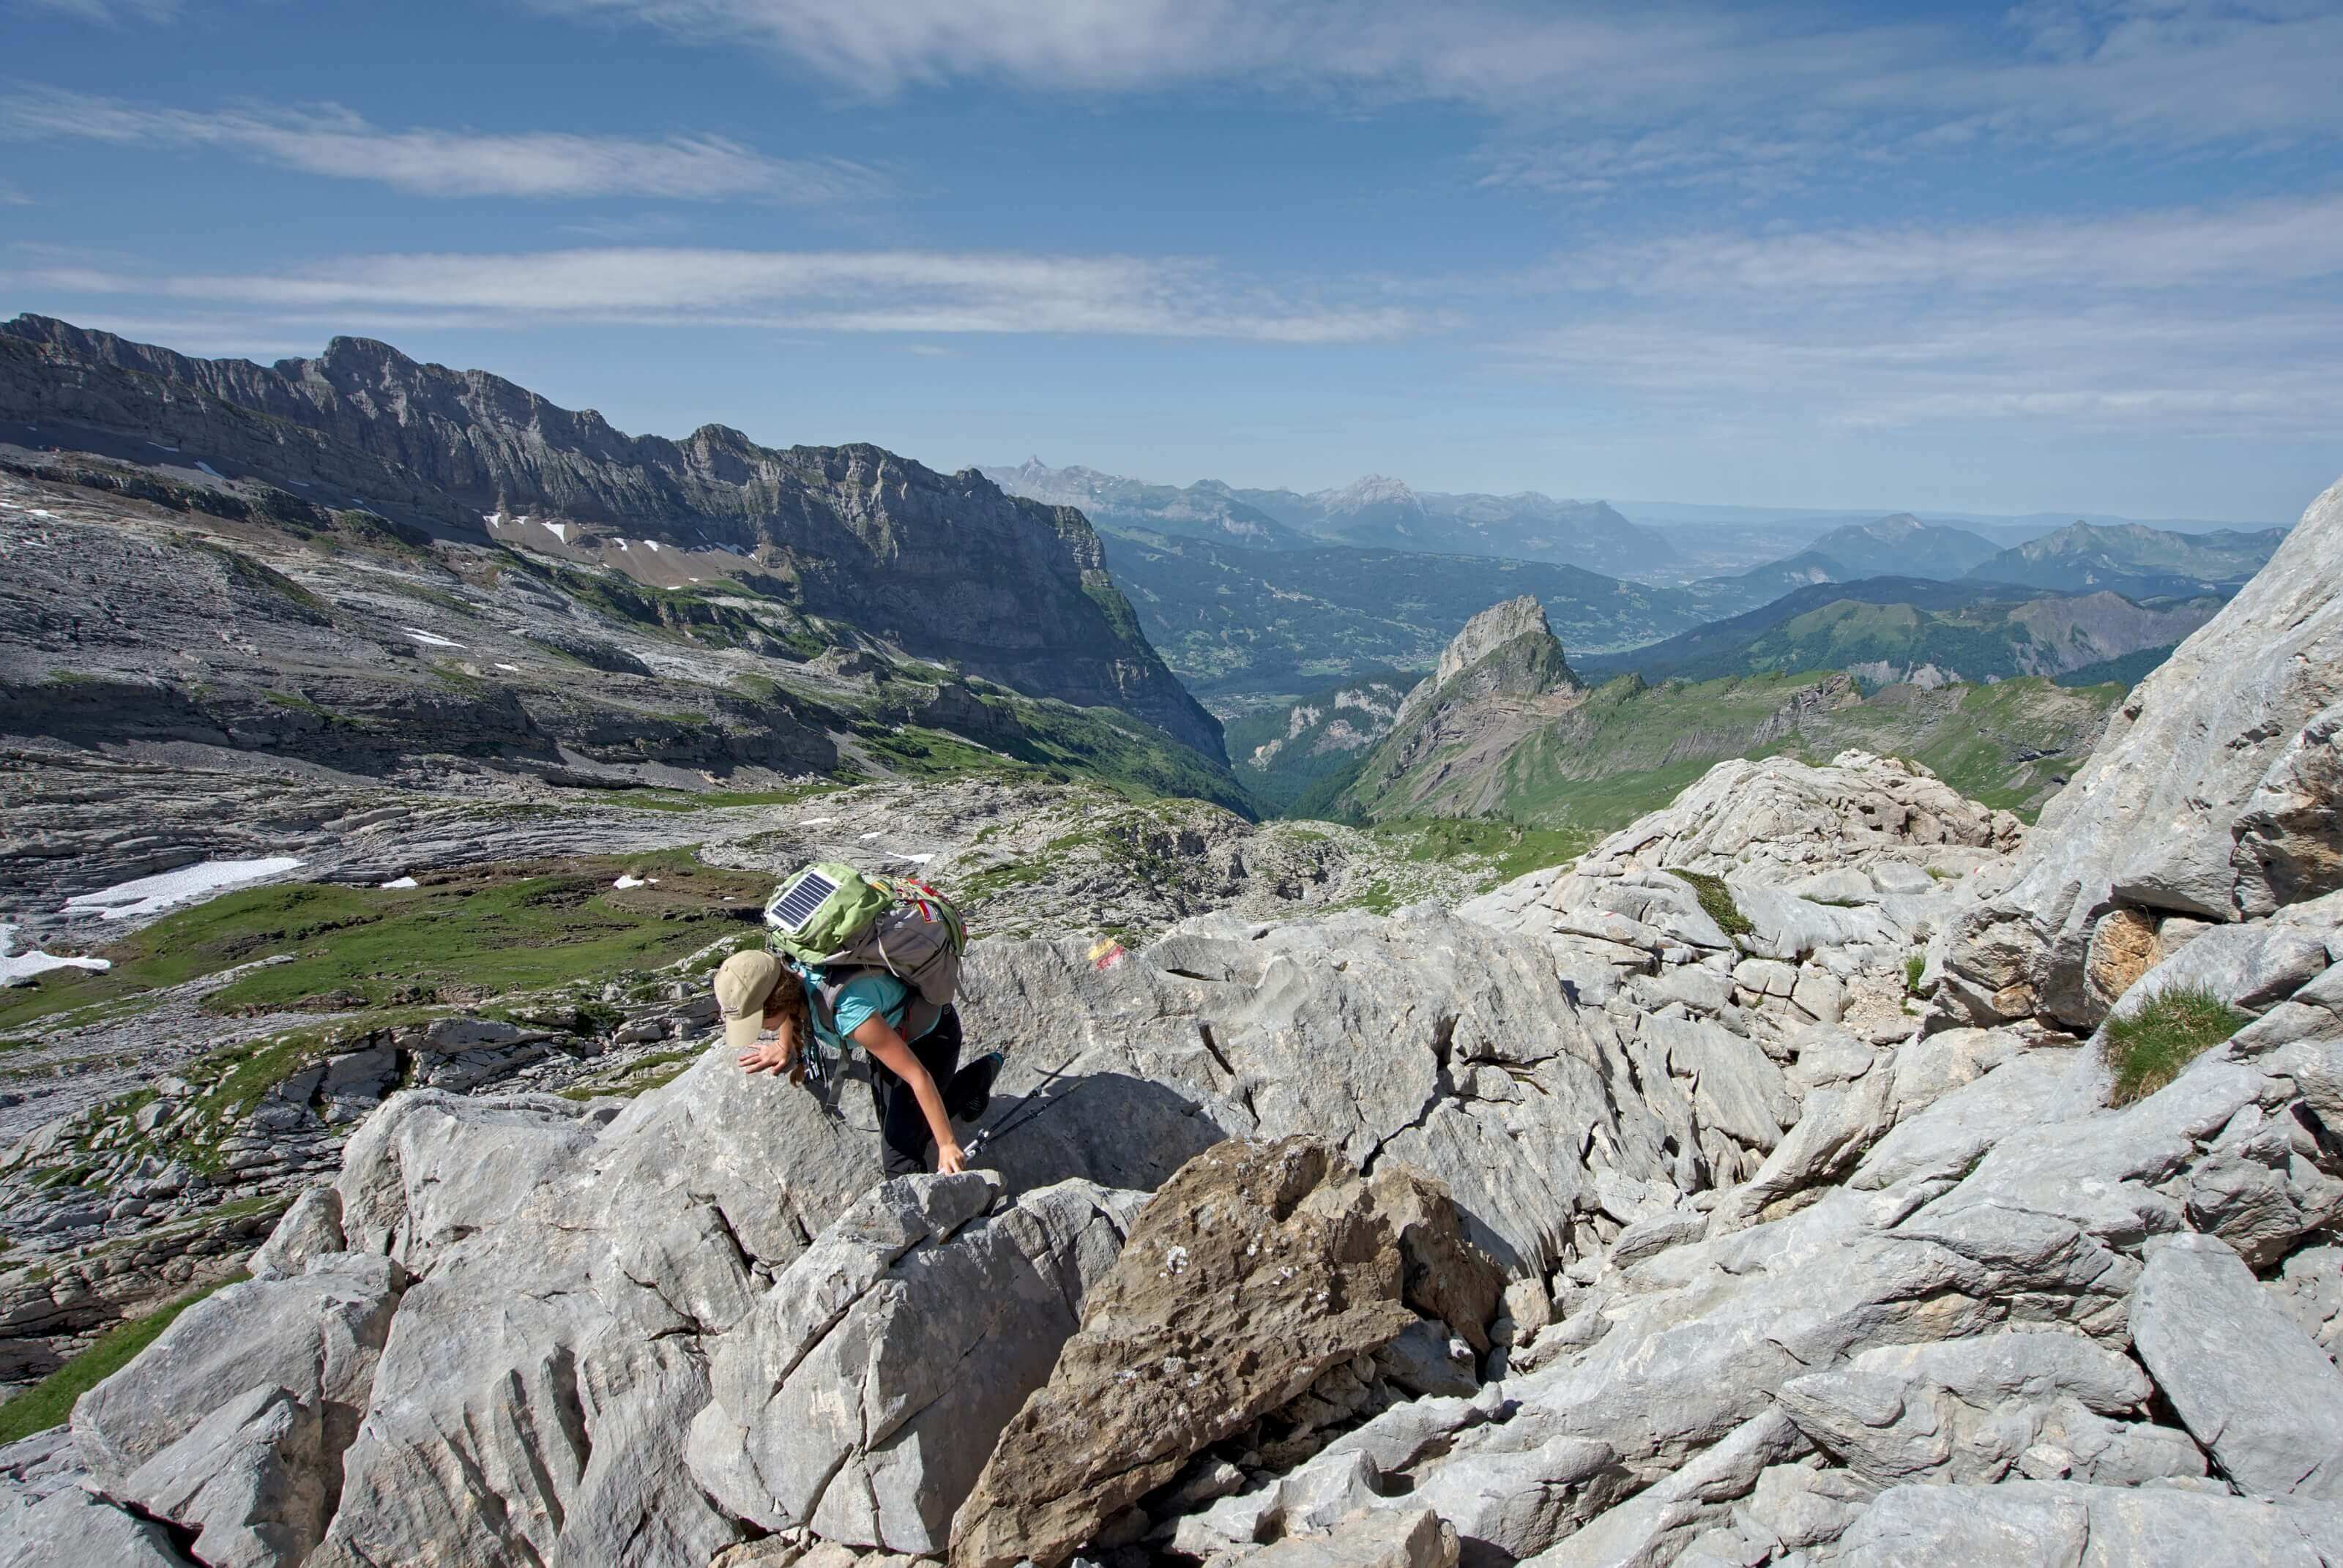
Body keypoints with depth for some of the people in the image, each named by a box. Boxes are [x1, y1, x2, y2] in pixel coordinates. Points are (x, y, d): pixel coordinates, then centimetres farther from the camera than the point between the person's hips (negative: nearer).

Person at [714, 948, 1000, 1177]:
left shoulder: (846, 1011, -45)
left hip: (932, 1034, -7)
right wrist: (784, 1049, 14)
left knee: (901, 1152, -8)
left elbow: (919, 1077, -39)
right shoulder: (784, 977, -23)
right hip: (892, 1029, 8)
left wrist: (947, 1145, -33)